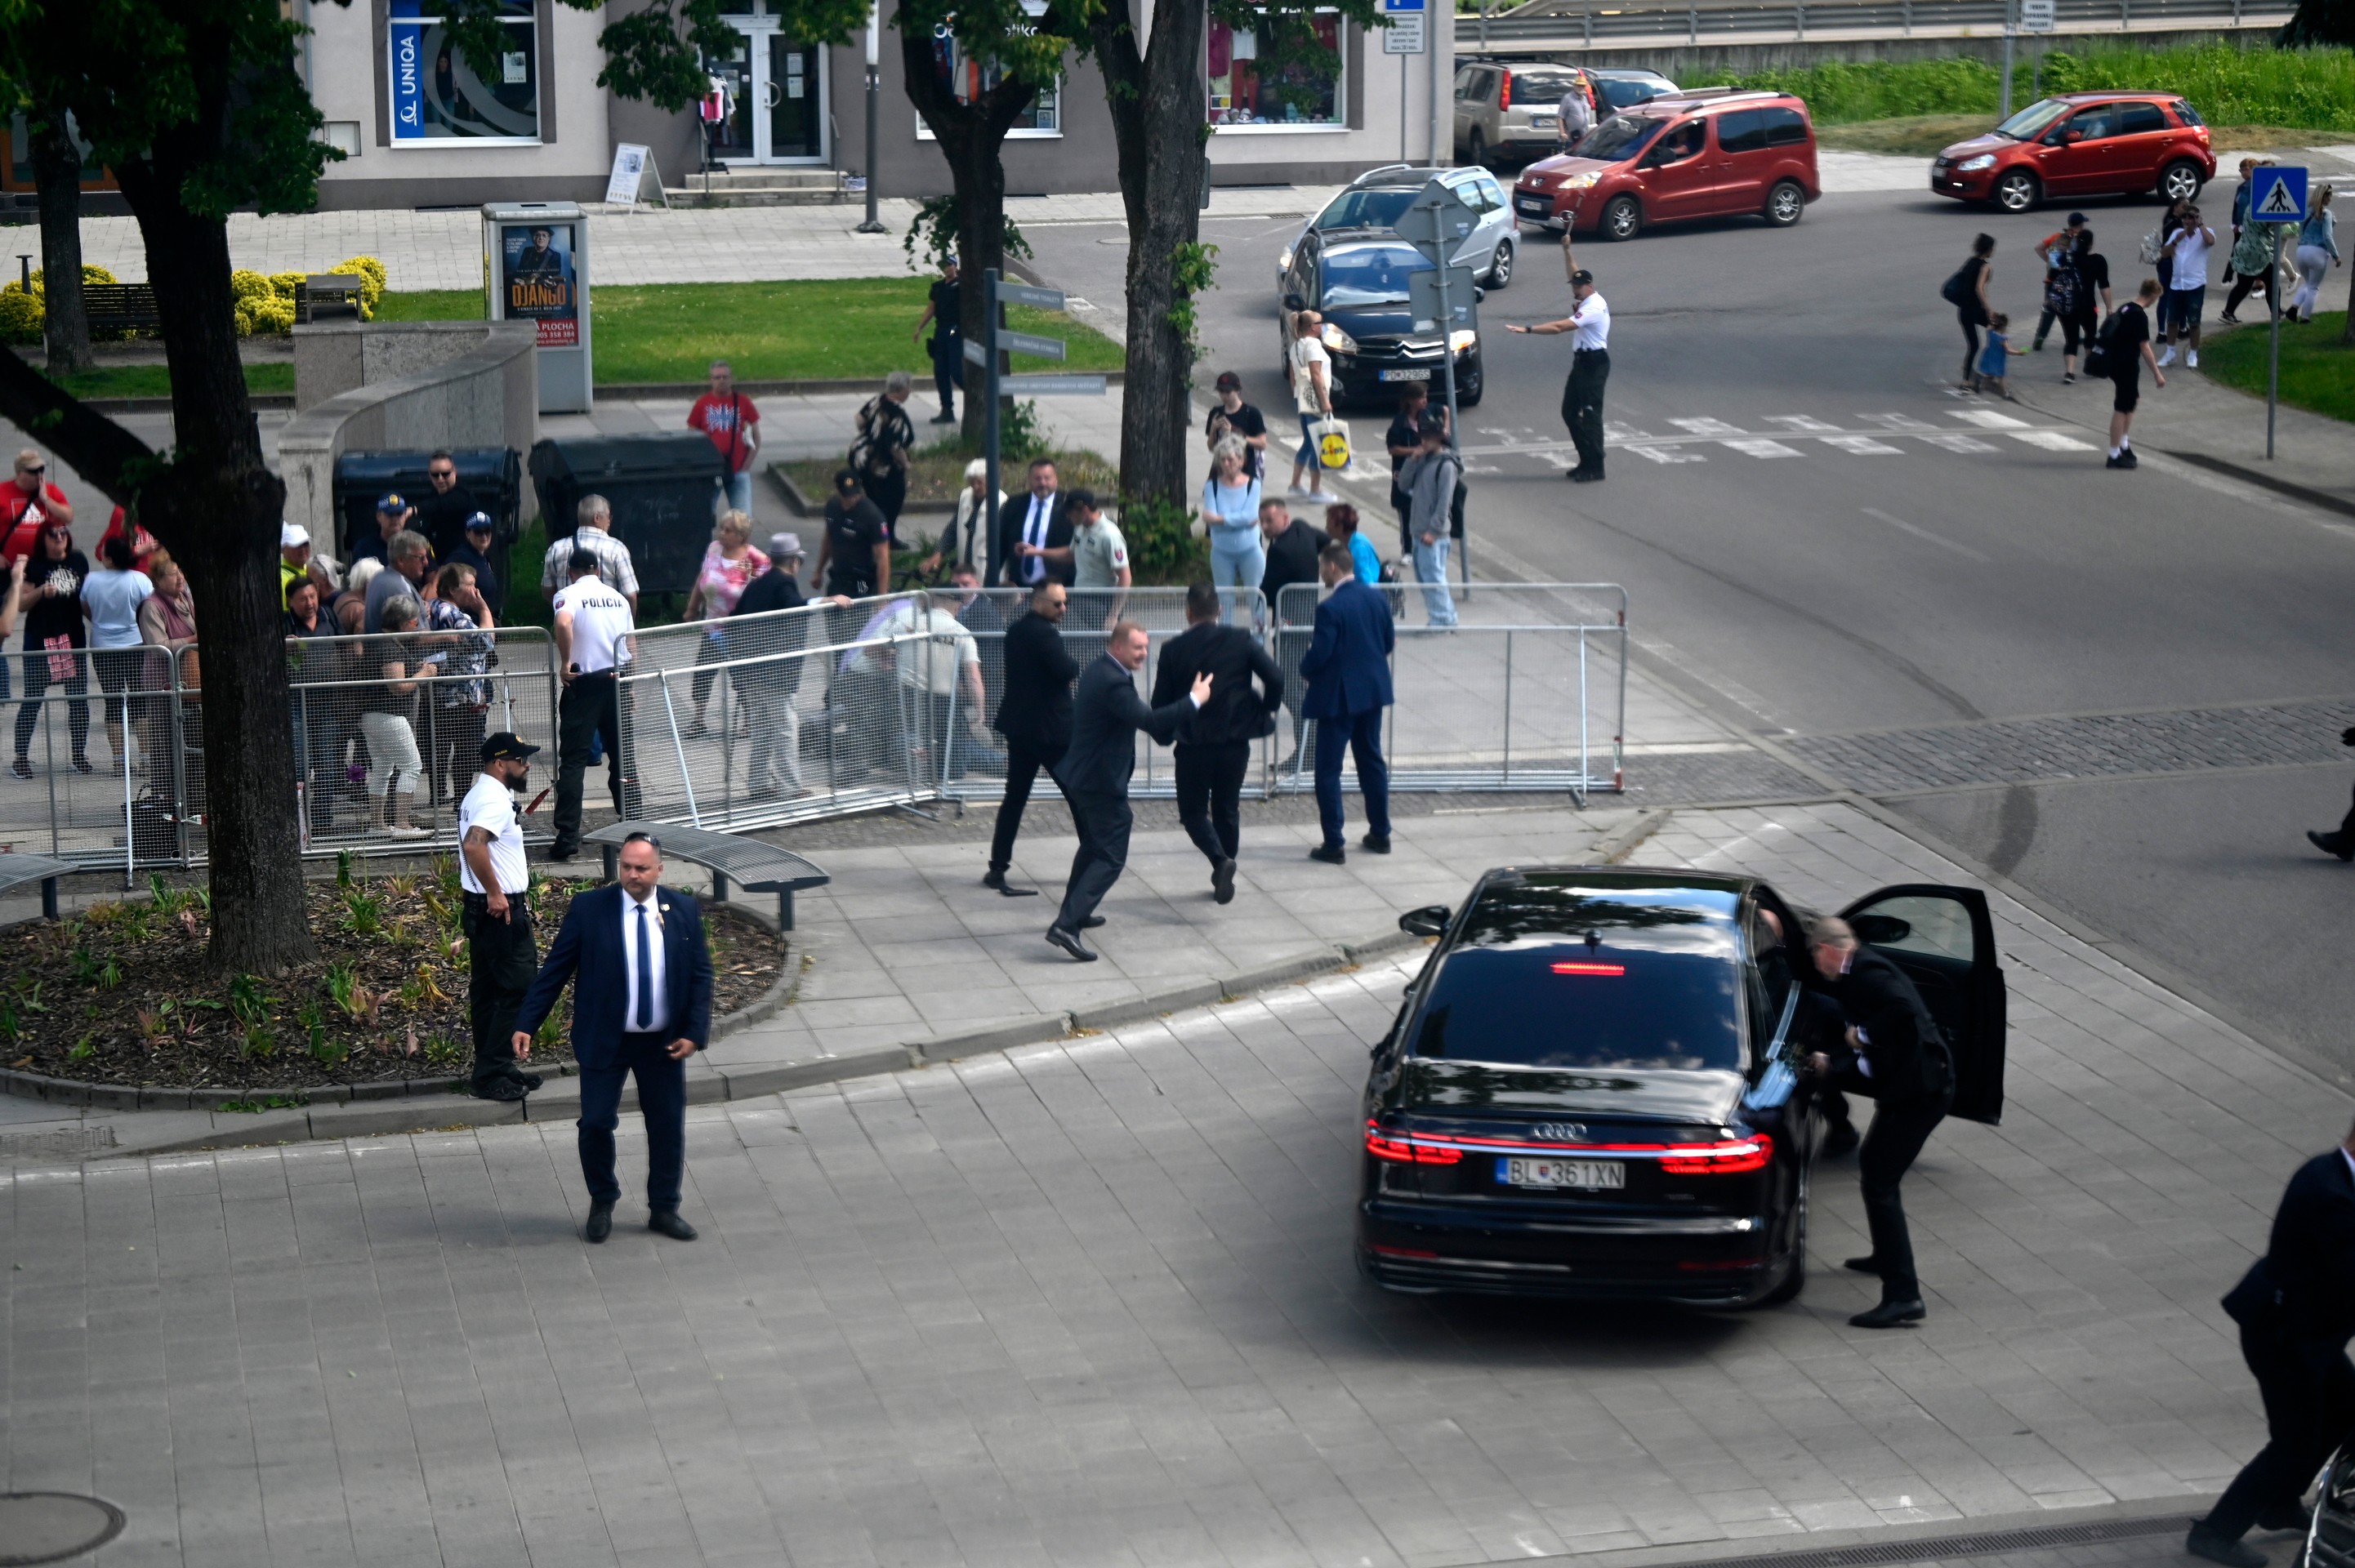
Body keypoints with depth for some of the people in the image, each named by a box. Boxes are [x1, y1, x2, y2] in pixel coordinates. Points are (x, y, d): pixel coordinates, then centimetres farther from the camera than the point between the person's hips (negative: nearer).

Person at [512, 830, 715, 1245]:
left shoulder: (685, 911, -2)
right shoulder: (588, 909, -7)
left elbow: (700, 975, 3)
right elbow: (554, 970, -5)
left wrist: (694, 1032, -8)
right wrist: (526, 1024, -10)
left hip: (663, 1043, 2)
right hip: (604, 1040, -2)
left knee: (668, 1128, 8)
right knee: (596, 1124, -1)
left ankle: (664, 1210, 24)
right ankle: (602, 1203, 22)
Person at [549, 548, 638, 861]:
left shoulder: (569, 594, -4)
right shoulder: (618, 597, 12)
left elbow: (564, 624, -25)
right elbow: (631, 643, 13)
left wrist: (565, 663, -15)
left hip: (584, 681, -4)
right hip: (617, 679, 4)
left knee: (573, 759, -5)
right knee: (621, 755, 15)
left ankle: (568, 836, -13)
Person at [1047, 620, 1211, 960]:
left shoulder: (1097, 671, 10)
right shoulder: (1114, 682, -23)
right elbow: (1146, 719, -31)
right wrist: (1194, 701, -25)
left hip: (1080, 776, 11)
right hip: (1102, 783, -11)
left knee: (1093, 845, 28)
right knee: (1111, 858, -9)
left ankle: (1074, 912, 41)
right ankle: (1066, 925, -18)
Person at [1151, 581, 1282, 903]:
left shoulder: (1173, 649, -5)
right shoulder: (1241, 641, -3)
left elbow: (1160, 704, -3)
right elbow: (1275, 678, -10)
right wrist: (1265, 712, 7)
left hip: (1193, 744, -2)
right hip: (1236, 741, 2)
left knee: (1193, 811, 11)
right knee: (1227, 809, 19)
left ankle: (1220, 860, -16)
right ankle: (1224, 880, 22)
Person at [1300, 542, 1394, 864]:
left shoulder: (1331, 608, -21)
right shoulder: (1376, 598, 1)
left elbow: (1319, 654, -20)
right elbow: (1389, 641, 9)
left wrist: (1305, 670, 1)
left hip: (1338, 695, -7)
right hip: (1373, 690, 7)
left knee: (1328, 770, 1)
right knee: (1372, 761, 19)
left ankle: (1333, 845, 1)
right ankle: (1380, 834, 26)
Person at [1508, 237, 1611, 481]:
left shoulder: (1594, 307, -20)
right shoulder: (1585, 299, 10)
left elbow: (1559, 326, -28)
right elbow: (1575, 273, 30)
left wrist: (1528, 330, -29)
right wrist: (1567, 250, 26)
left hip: (1595, 363, -11)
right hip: (1581, 361, 11)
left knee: (1591, 414, -8)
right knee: (1570, 412, 11)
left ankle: (1595, 467, -6)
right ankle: (1586, 461, 16)